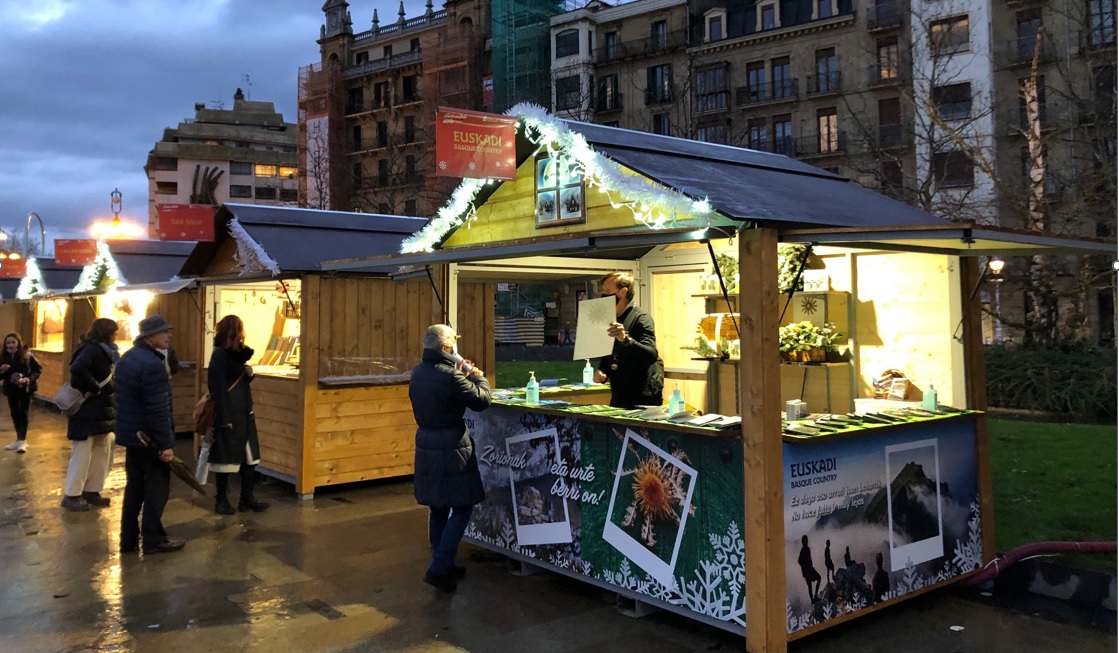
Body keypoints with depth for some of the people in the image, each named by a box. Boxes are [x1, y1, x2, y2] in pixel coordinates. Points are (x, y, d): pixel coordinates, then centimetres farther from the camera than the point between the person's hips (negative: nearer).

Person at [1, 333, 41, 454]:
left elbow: (38, 369, -10)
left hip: (25, 389, -4)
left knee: (23, 413, -3)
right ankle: (19, 440, 25)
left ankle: (22, 441, 1)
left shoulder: (27, 355, -14)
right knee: (15, 414, 13)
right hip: (11, 389, 5)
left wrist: (29, 379, -23)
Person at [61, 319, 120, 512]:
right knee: (82, 451, -2)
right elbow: (77, 368, -35)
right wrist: (93, 389, -25)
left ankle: (91, 491, 21)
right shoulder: (92, 349, -17)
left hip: (100, 410, 10)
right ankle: (71, 495, 7)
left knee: (102, 450, 13)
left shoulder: (104, 351, 12)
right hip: (87, 409, -10)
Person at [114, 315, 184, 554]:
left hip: (131, 433, 9)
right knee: (156, 488, 2)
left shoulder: (127, 358, 9)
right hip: (150, 437, -9)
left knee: (134, 486, 16)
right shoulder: (153, 364, -23)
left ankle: (128, 539, 22)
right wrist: (166, 443, -21)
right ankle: (153, 540, 9)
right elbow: (158, 409, -25)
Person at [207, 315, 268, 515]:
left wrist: (249, 374, -2)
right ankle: (221, 500, 13)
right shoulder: (220, 354, -14)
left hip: (244, 412, 9)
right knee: (226, 458, 1)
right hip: (228, 414, -9)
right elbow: (218, 388, -19)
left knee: (249, 456, 10)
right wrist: (225, 418, -22)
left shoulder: (238, 352, 12)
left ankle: (247, 498, 18)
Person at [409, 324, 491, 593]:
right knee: (462, 507, 1)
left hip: (426, 445, 8)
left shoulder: (418, 373, 5)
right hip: (451, 448, -8)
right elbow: (481, 400, -16)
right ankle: (439, 568, -3)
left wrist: (461, 376, 11)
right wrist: (478, 377, 1)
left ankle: (442, 564, 27)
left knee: (438, 507, 17)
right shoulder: (449, 375, -20)